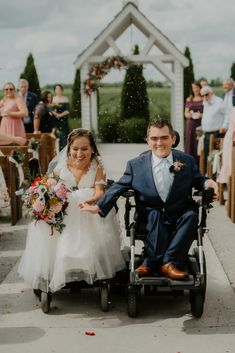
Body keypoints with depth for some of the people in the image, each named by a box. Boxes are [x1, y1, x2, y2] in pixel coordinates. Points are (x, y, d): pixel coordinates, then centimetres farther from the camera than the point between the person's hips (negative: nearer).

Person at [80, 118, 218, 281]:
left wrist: (208, 182, -14)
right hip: (150, 217, -1)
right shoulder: (136, 164, 1)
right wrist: (98, 206, -7)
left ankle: (151, 263, -30)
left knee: (191, 215, -29)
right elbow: (118, 187, 3)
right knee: (155, 214, -32)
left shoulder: (187, 160, 4)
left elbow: (198, 181, 11)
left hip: (180, 216, 1)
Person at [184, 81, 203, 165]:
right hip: (191, 124, 3)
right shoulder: (189, 100, 12)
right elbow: (186, 113, 12)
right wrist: (190, 115, -10)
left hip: (201, 124, -2)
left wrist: (201, 115, -16)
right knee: (190, 144, -1)